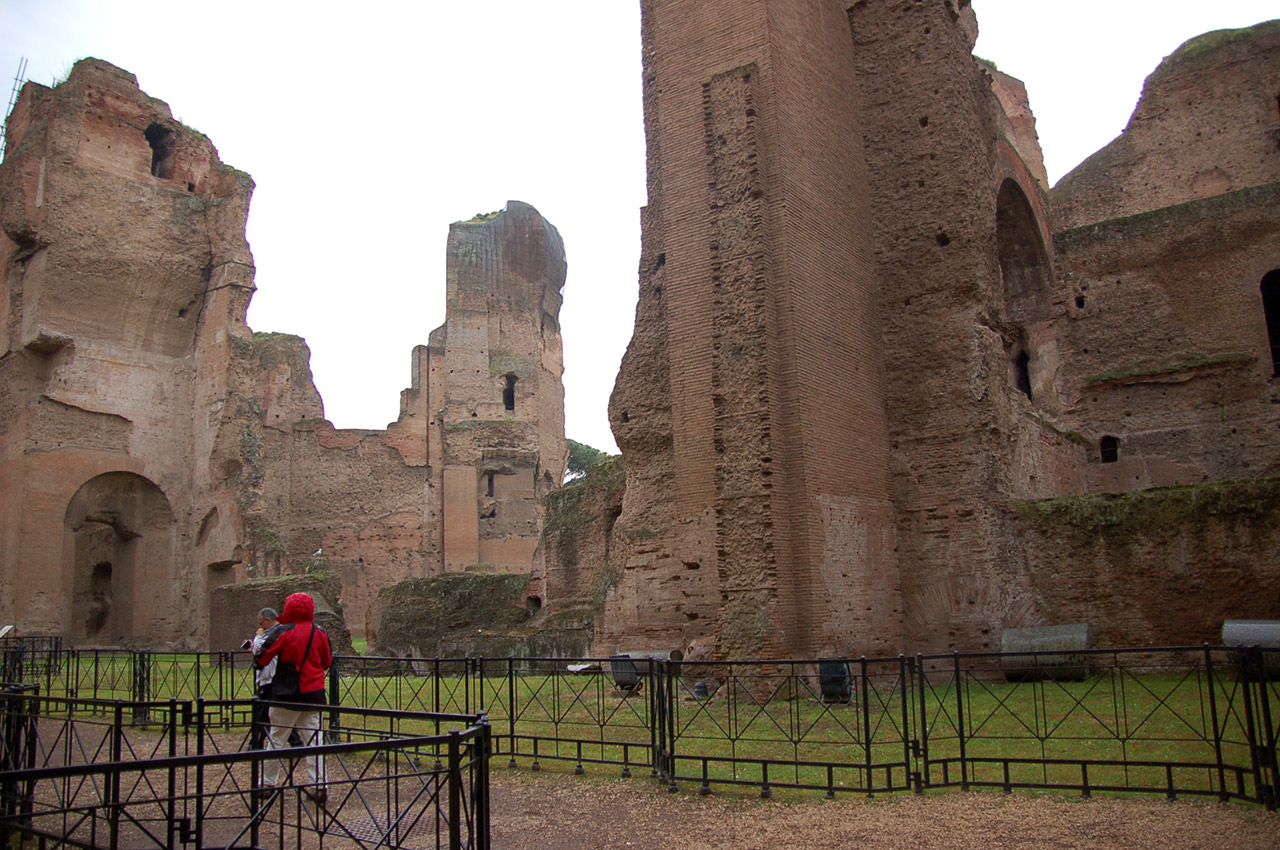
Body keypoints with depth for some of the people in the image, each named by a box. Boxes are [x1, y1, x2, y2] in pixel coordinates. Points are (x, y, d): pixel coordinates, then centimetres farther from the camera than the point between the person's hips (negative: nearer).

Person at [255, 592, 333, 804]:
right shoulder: (320, 633, 1)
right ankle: (318, 786, 5)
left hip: (287, 695, -3)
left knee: (277, 738, 11)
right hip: (314, 693, 3)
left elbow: (262, 659, -10)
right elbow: (328, 662, 10)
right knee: (314, 740, 6)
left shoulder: (283, 633, -11)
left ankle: (269, 783, 19)